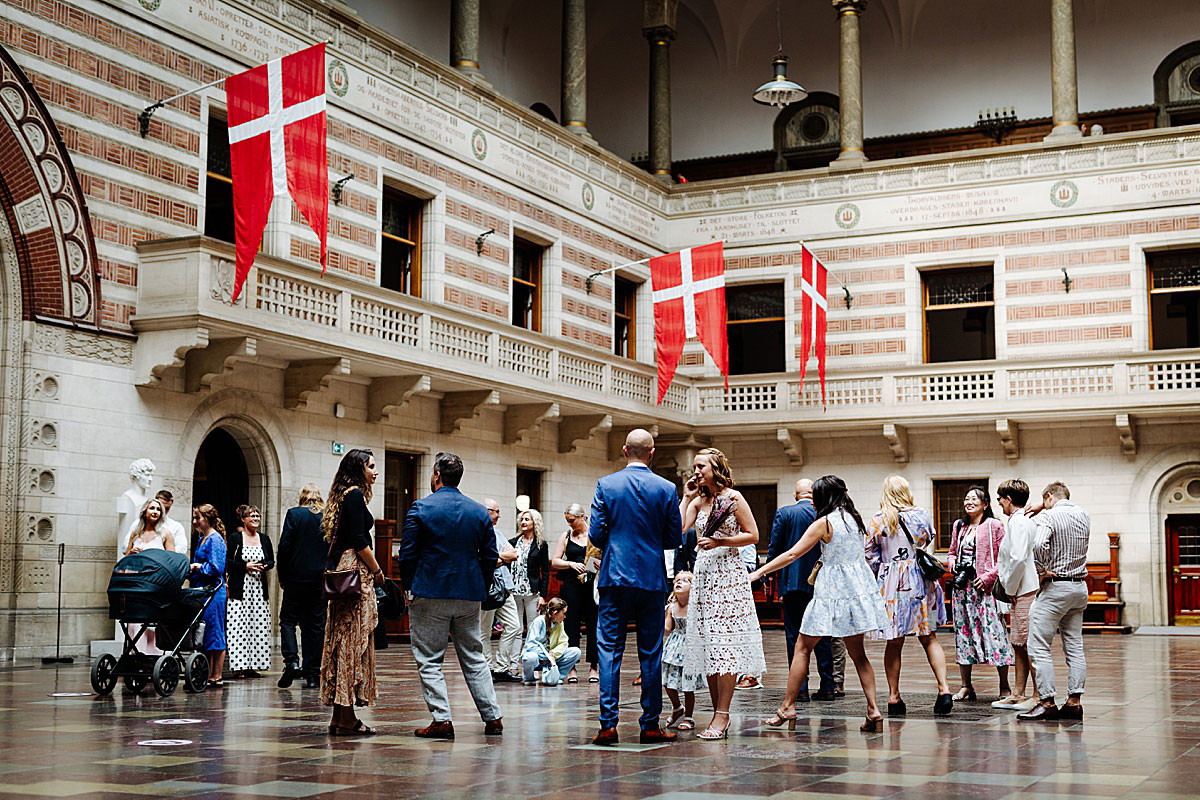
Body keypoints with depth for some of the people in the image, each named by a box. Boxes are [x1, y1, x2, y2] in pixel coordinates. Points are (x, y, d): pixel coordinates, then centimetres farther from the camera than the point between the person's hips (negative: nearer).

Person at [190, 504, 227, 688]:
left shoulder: (215, 539, -10)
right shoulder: (202, 539, 18)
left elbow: (216, 568, -17)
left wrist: (197, 567, -10)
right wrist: (191, 567, 7)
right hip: (202, 591, 10)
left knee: (214, 632, -5)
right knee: (204, 634, 10)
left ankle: (216, 677, -1)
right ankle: (209, 675, 14)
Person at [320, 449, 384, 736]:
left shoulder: (343, 496, 19)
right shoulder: (355, 495, -10)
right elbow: (359, 541, -17)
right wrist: (378, 572, -7)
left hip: (341, 572, 10)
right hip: (356, 572, -10)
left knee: (342, 641, 9)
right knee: (354, 640, -7)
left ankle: (339, 717, 12)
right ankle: (347, 719, -6)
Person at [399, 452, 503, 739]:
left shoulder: (421, 508, -7)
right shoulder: (479, 511, 5)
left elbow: (407, 554, -7)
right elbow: (490, 555, 7)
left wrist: (409, 586, 5)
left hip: (430, 594, -4)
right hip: (469, 596, 4)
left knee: (429, 661, 3)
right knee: (474, 658, 13)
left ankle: (442, 720, -3)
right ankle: (493, 718, 11)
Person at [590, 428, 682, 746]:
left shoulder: (606, 485, -2)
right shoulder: (667, 489, -1)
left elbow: (595, 534, -3)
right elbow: (674, 538, 2)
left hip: (614, 577, 0)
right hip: (652, 579, 1)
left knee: (609, 649, 2)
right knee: (650, 653, 6)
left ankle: (608, 725, -3)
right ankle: (650, 725, 9)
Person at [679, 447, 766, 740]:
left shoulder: (733, 497, -3)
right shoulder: (698, 501, 13)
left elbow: (752, 535, -3)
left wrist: (720, 541, -13)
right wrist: (686, 497, 3)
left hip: (728, 574, -6)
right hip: (703, 574, 7)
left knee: (725, 644, -10)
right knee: (707, 645, 5)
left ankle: (722, 717, -11)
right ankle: (718, 716, 10)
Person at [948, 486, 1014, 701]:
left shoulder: (994, 526, -3)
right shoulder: (959, 526, 14)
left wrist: (988, 576, -14)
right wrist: (952, 562, 5)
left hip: (984, 587, -6)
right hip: (962, 586, 6)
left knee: (993, 631, -8)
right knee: (963, 632, 7)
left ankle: (1004, 687, 1)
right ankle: (966, 687, 14)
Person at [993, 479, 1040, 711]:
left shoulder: (1018, 522, -14)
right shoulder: (1027, 520, 16)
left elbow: (1018, 559, -23)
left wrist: (1010, 589, -13)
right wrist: (1010, 588, 17)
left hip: (1024, 592, -10)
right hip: (1023, 591, 10)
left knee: (1028, 644, -6)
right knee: (1019, 644, 14)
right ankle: (1018, 694, 20)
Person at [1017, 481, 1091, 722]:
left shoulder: (1049, 517, -11)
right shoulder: (1084, 515, 11)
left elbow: (1039, 545, -28)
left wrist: (1041, 571, -14)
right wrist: (1042, 508, 28)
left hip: (1056, 587, -8)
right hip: (1080, 587, 8)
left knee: (1038, 647, -5)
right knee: (1074, 646, 10)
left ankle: (1047, 702, -8)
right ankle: (1074, 701, 9)